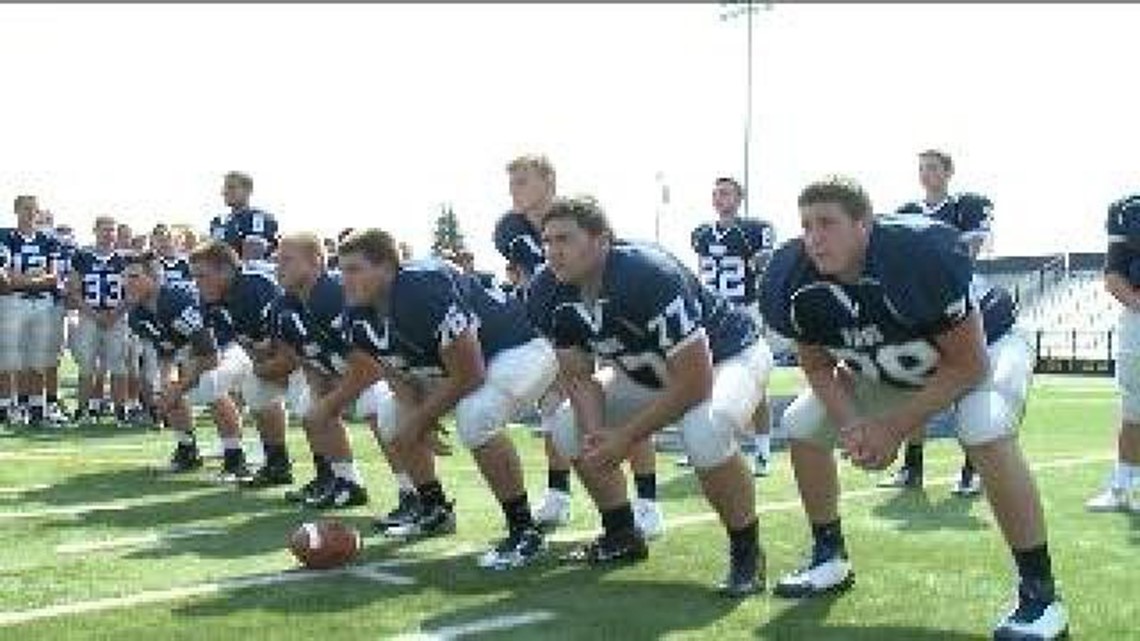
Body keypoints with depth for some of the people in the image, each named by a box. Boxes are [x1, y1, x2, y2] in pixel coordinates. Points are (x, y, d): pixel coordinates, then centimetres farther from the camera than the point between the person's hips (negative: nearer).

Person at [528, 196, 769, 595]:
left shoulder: (650, 277, -37)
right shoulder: (549, 296, -16)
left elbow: (694, 382, -35)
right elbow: (579, 377, -7)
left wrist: (625, 437, -31)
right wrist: (594, 436, -27)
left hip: (729, 356, -7)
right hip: (649, 373, 8)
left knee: (704, 432, -37)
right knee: (569, 426, -2)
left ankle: (747, 553, -15)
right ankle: (622, 536, 15)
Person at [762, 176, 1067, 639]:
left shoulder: (919, 255, -40)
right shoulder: (796, 284, -24)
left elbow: (968, 365, -29)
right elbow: (820, 367, -6)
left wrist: (894, 428, -29)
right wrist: (850, 425, -24)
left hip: (983, 346, -6)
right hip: (890, 367, 6)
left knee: (986, 434, -34)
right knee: (803, 426, 1)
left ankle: (1040, 596, -22)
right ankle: (830, 559, 19)